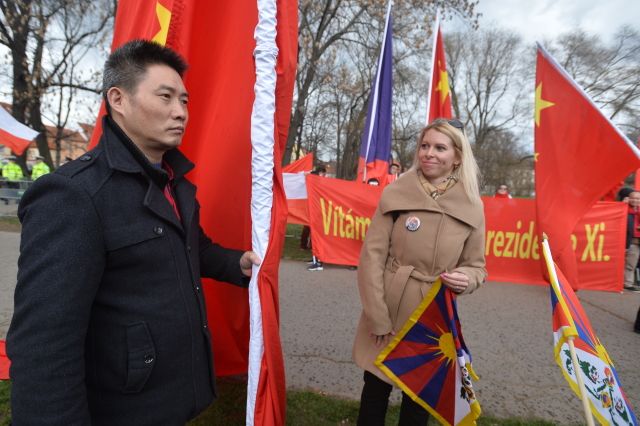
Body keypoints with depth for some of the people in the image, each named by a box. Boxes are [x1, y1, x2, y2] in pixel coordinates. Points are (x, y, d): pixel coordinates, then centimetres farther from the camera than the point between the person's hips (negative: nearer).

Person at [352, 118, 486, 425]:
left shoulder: (472, 207, -2)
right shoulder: (395, 194, -7)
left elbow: (476, 266, 7)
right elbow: (372, 256, -8)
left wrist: (466, 279, -17)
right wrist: (378, 318, -11)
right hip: (387, 313, -1)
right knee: (375, 389, 14)